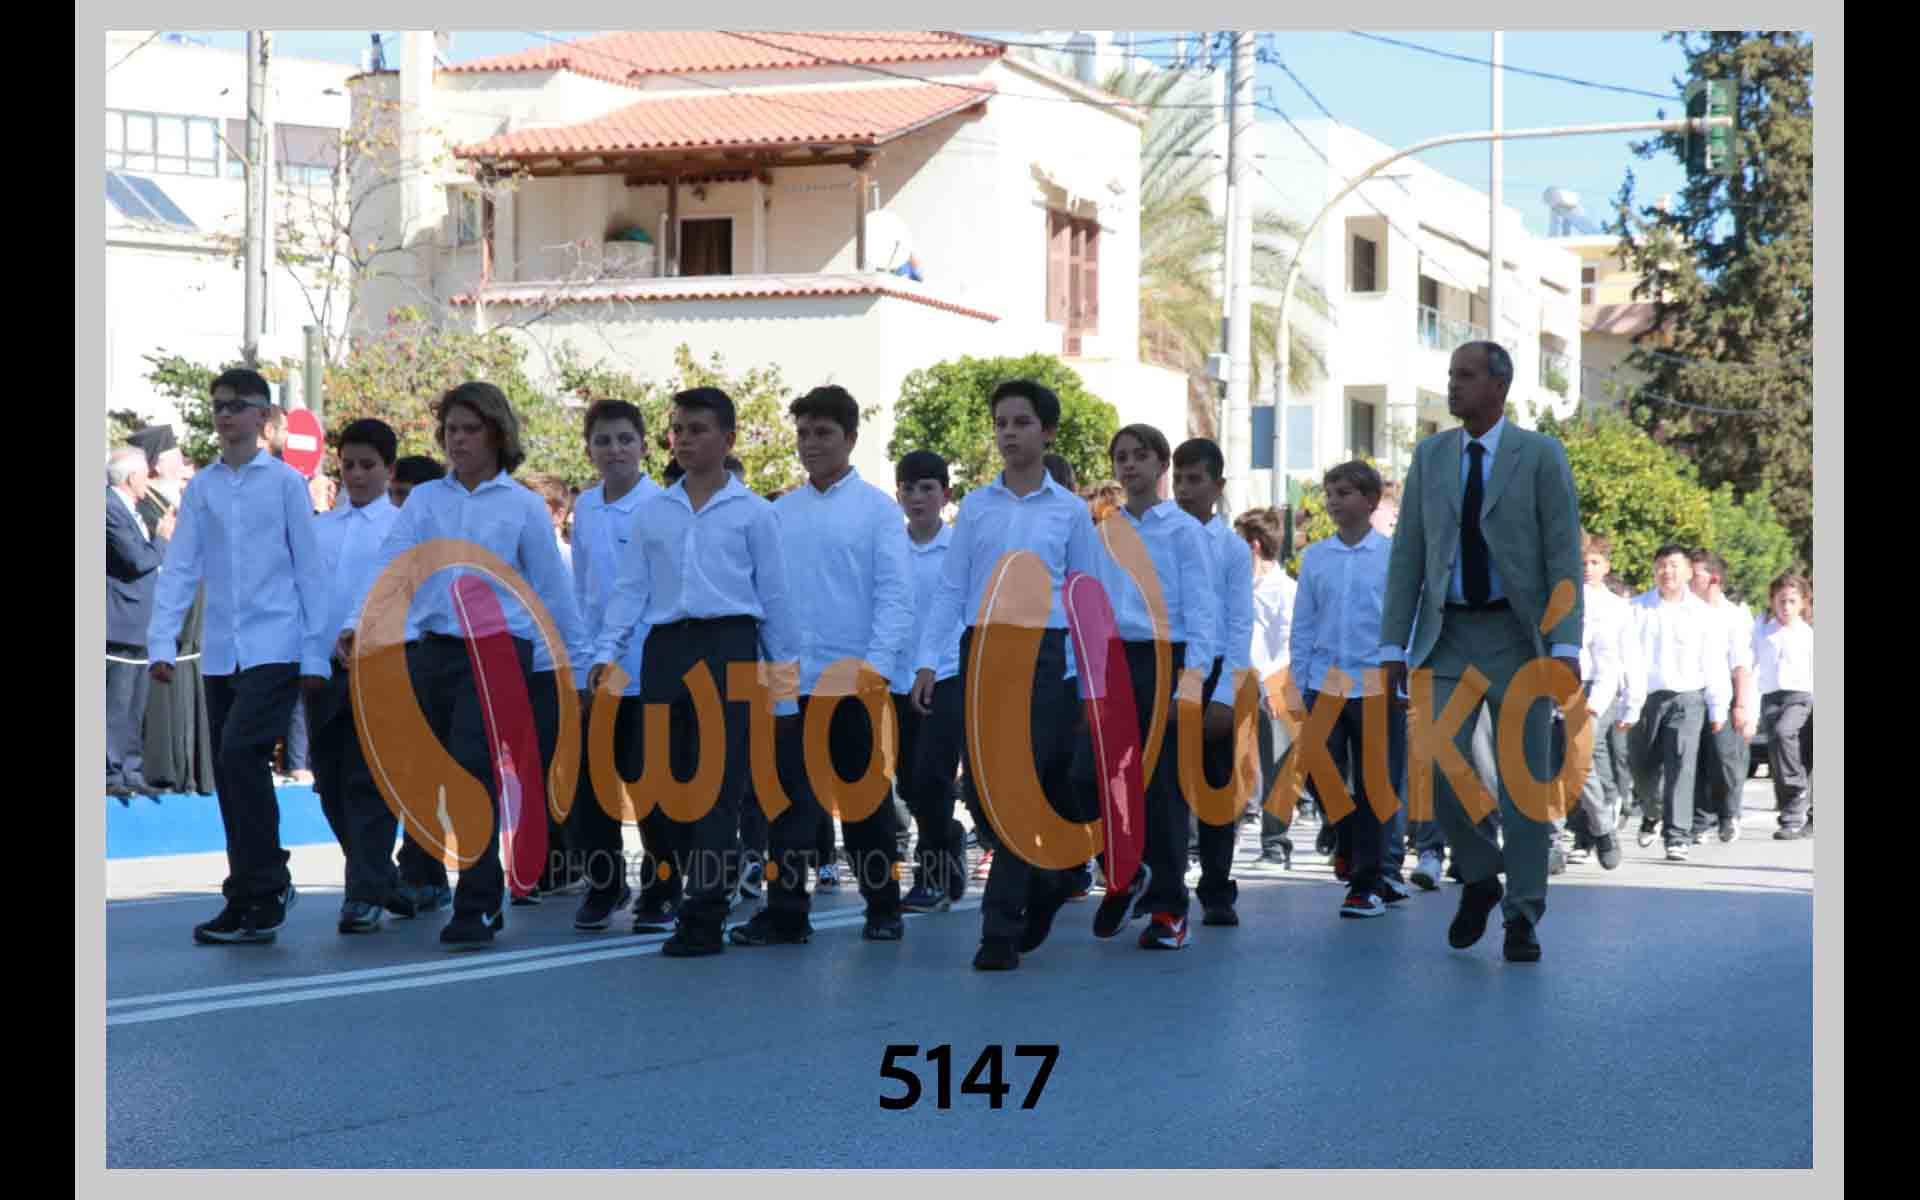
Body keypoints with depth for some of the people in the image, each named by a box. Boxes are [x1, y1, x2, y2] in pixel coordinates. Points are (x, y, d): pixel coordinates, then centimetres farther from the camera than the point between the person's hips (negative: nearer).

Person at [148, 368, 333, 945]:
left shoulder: (285, 482, 0)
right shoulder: (201, 487, 10)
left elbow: (310, 569, 0)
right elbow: (180, 567, 7)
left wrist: (316, 653, -2)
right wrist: (162, 642, -4)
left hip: (275, 648, -5)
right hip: (221, 652, 5)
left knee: (239, 753, -19)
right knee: (231, 770, 7)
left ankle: (263, 886, -7)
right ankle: (252, 899, 15)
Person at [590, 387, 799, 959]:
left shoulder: (752, 513, 6)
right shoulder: (651, 512, 15)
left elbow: (775, 600, 6)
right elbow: (630, 589, 12)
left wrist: (783, 692, 4)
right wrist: (606, 653, -4)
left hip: (728, 645, -4)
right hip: (665, 649, 4)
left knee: (717, 783, -8)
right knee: (667, 780, 4)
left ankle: (704, 920, -8)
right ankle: (681, 897, 16)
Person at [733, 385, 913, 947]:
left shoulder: (877, 509, 0)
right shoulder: (779, 514, 11)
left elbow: (896, 594, -6)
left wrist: (877, 664, -16)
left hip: (855, 682, -3)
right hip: (790, 678, 3)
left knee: (864, 797, 7)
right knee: (790, 800, 0)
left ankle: (883, 910, 17)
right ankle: (784, 913, 1)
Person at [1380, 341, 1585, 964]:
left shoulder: (1541, 455, -2)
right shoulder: (1430, 456, 8)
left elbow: (1564, 556, -6)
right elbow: (1407, 556, 8)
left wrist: (1566, 647, -15)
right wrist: (1393, 646, 1)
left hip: (1517, 636, -2)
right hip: (1448, 636, 2)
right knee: (1439, 766, -12)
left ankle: (1523, 918, 9)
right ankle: (1478, 878, 12)